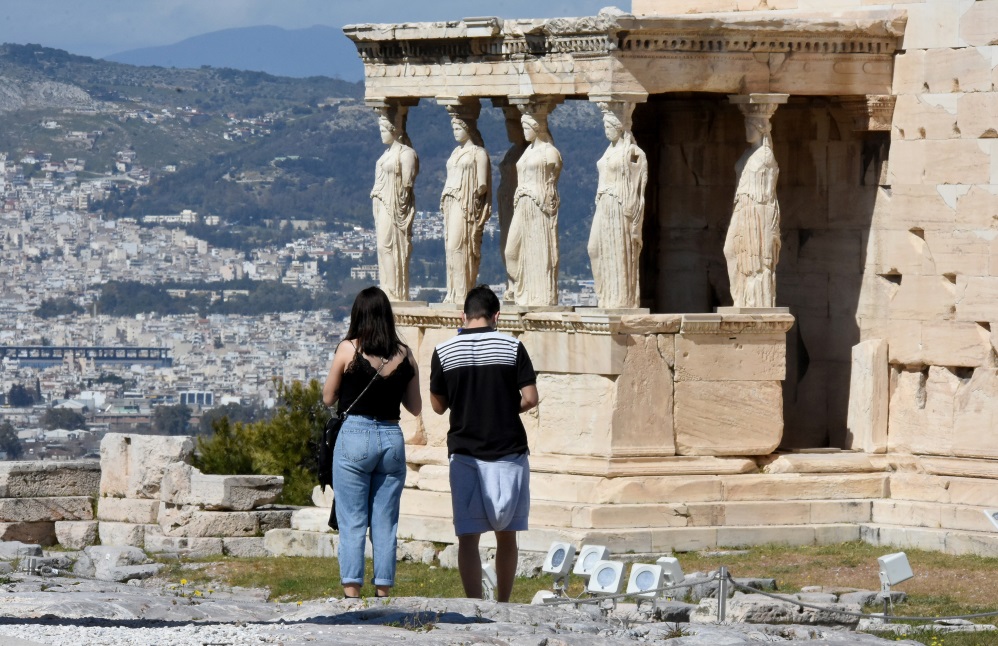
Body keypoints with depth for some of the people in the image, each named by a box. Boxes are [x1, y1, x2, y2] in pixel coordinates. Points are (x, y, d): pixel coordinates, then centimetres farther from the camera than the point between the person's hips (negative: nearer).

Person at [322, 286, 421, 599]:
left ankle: (351, 593, -6)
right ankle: (383, 594, 7)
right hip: (392, 438, 3)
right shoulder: (405, 355, 3)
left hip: (354, 435, -3)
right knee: (385, 526, 8)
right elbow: (415, 406, 11)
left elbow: (328, 397, 3)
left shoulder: (348, 349, -5)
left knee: (352, 525, 0)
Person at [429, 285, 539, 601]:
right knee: (506, 534, 12)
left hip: (464, 454, 0)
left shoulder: (443, 352, -2)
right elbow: (530, 398, -6)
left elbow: (438, 405, 6)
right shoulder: (512, 347, -3)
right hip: (508, 451, 0)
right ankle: (502, 606, 18)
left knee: (468, 536, 1)